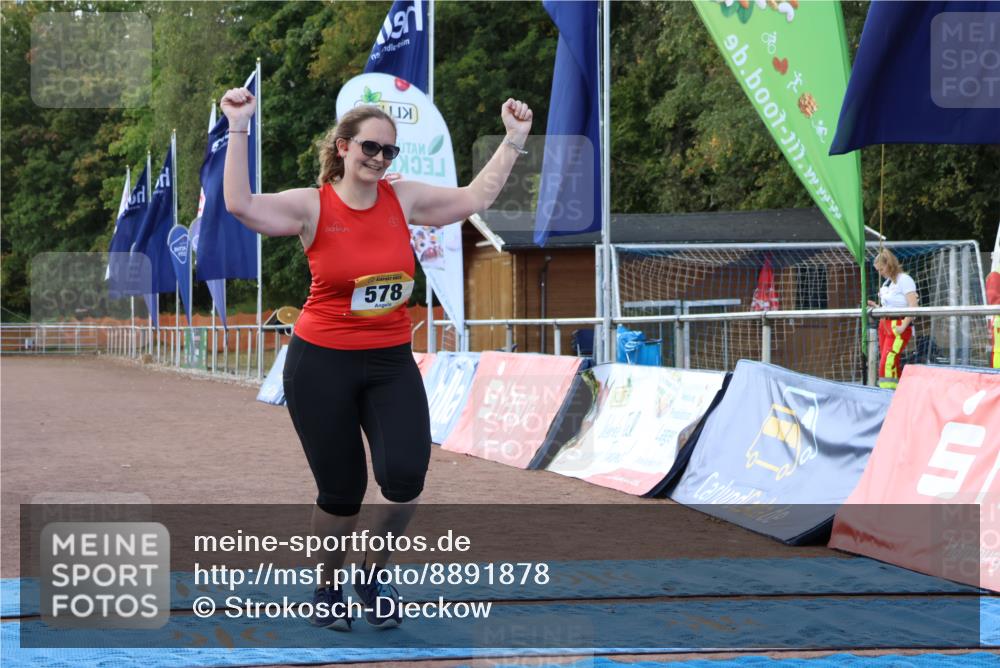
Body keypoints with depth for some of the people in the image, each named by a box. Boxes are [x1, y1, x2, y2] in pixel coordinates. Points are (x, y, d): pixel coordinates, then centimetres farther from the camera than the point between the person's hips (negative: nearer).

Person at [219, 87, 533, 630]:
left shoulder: (403, 199, 3)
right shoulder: (312, 205, -8)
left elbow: (476, 197, 13)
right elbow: (240, 204, -22)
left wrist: (513, 140, 10)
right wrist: (239, 131, -27)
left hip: (391, 362, 3)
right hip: (322, 363, -3)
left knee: (405, 475, -15)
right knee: (341, 492, 3)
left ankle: (376, 570, 14)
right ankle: (328, 589, 30)